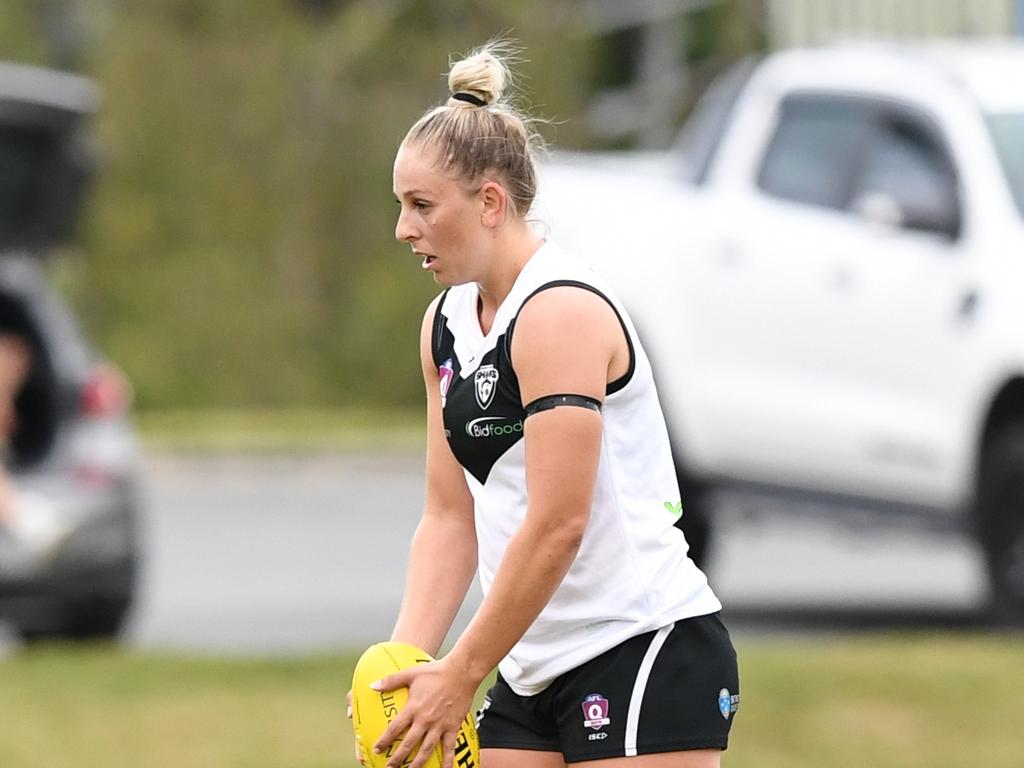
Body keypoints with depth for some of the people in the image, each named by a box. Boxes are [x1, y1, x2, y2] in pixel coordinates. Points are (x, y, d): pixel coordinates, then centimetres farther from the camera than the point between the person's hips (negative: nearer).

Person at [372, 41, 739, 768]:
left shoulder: (560, 312, -15)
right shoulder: (446, 324, 11)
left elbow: (558, 525, -21)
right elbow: (450, 517, 11)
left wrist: (459, 678, -18)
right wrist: (408, 662, -3)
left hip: (650, 656, -9)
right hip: (534, 673, 9)